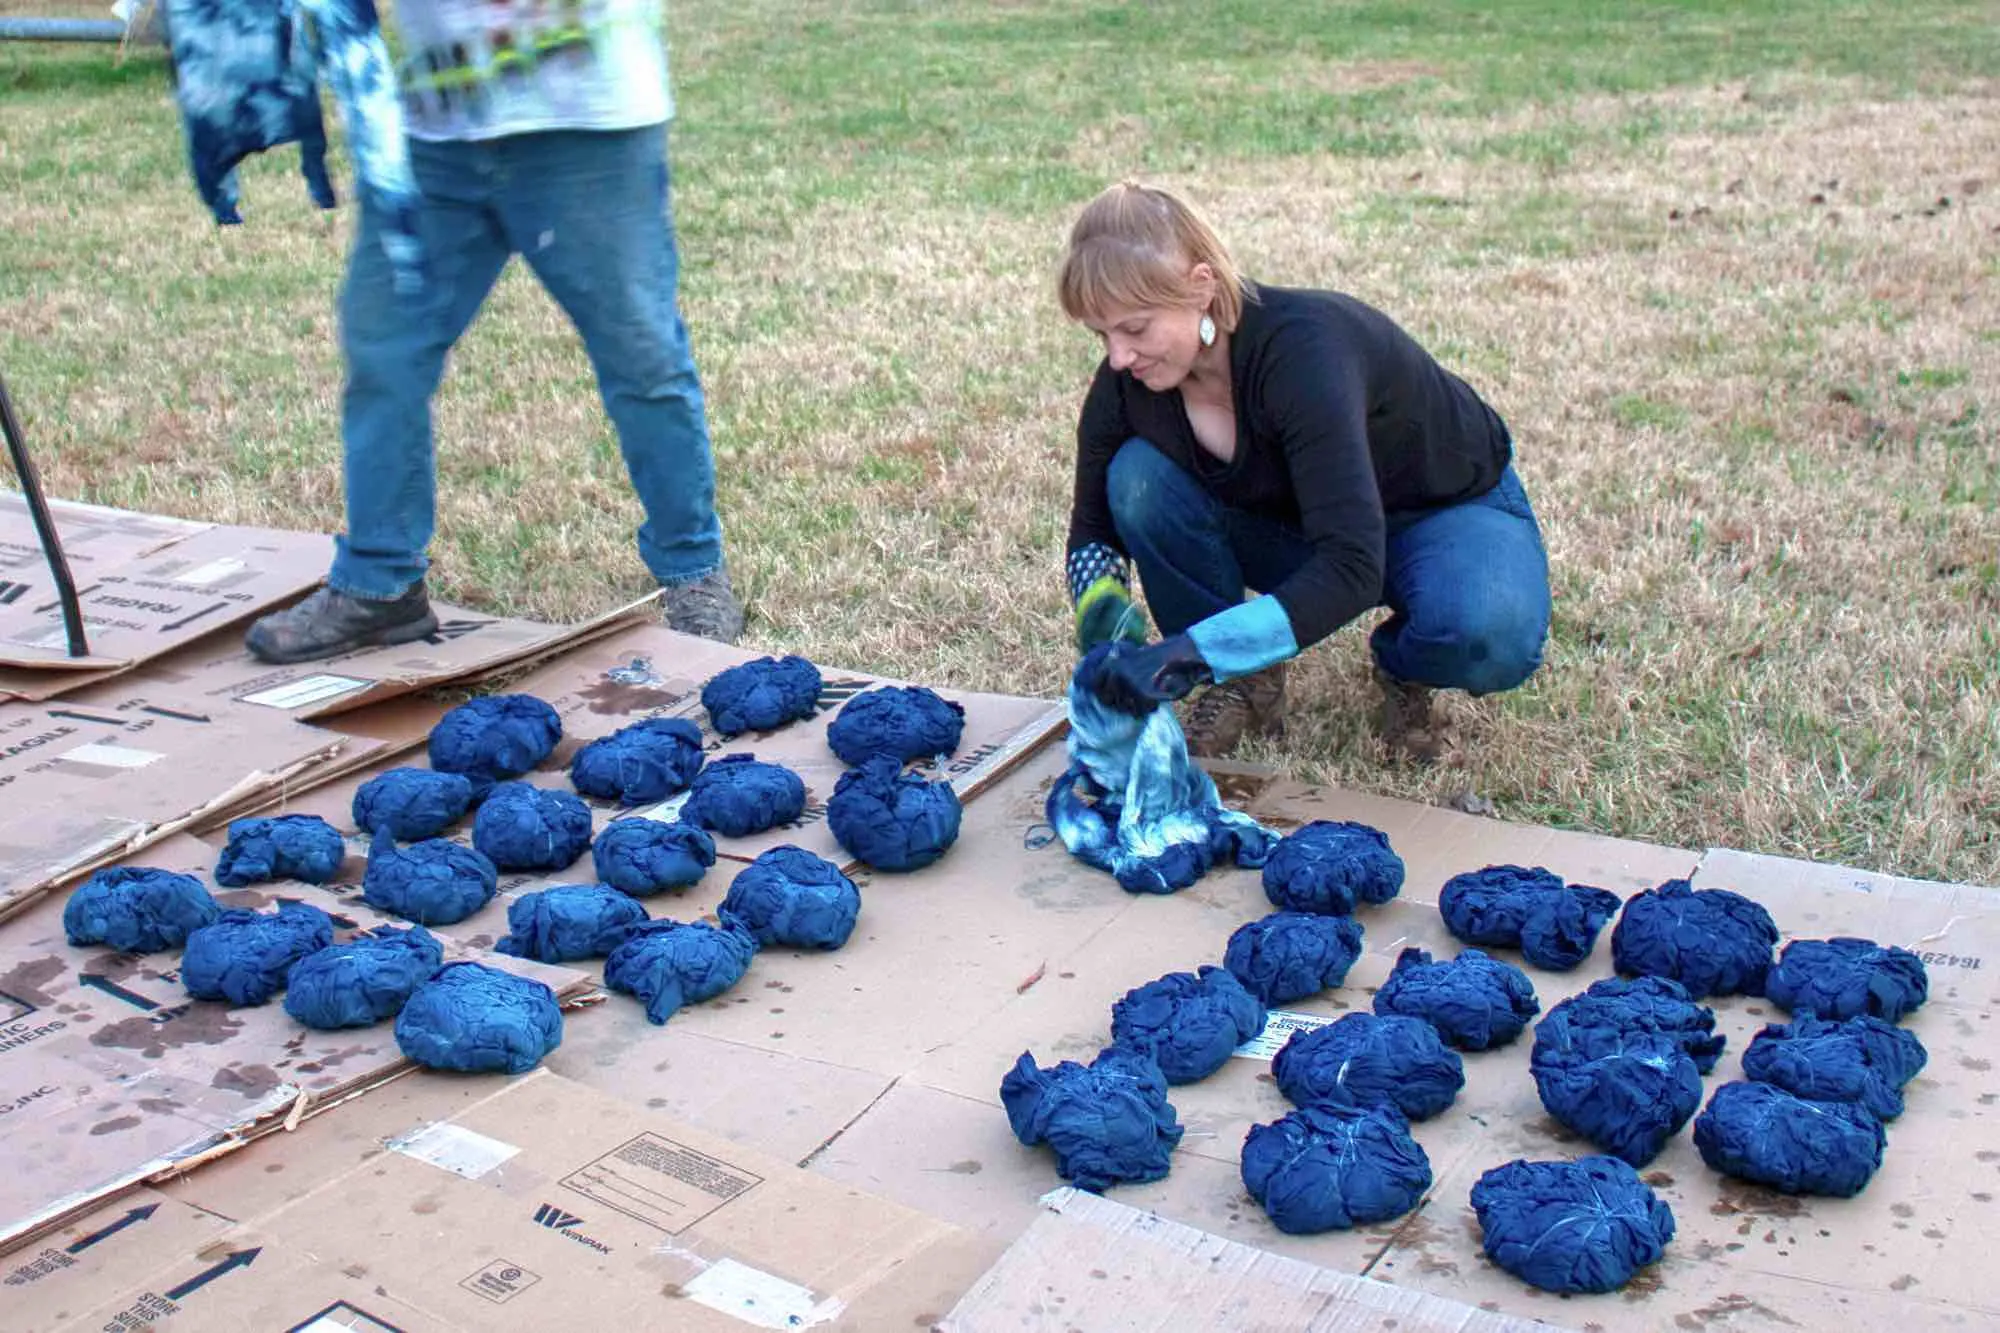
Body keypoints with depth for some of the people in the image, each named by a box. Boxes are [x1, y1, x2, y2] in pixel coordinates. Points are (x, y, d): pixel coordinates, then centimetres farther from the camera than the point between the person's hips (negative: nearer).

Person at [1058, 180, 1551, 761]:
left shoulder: (1304, 349, -38)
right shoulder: (1127, 384, -19)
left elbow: (1352, 567, -45)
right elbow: (1093, 529, -4)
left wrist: (1191, 651, -53)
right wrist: (1102, 613, -26)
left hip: (1450, 510, -4)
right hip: (1296, 525, 5)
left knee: (1491, 637, -38)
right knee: (1138, 476, -22)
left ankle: (1403, 666, -1)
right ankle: (1245, 682, -4)